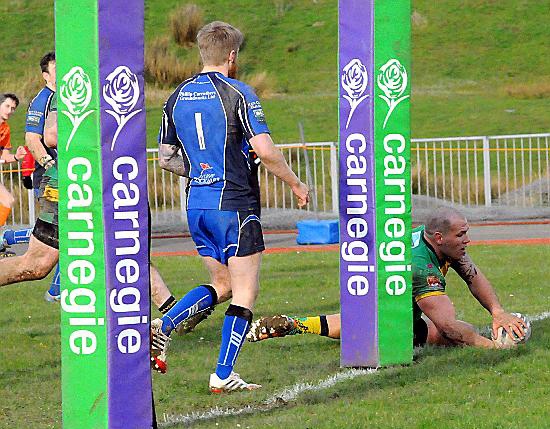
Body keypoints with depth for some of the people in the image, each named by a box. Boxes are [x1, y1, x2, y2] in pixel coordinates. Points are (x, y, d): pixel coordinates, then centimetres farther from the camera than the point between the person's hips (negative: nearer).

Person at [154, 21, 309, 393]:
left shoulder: (178, 97, 8)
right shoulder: (237, 93, -11)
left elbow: (166, 158, 13)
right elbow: (265, 150, -16)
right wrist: (296, 184, -2)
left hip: (196, 205, 7)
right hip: (234, 205, -7)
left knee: (222, 284, 20)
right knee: (245, 292, 2)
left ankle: (163, 325, 2)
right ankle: (223, 376, -2)